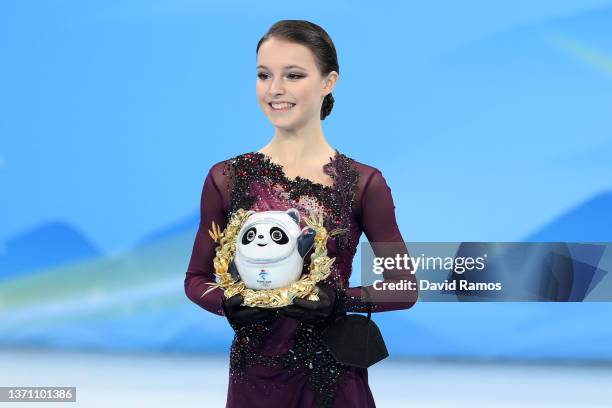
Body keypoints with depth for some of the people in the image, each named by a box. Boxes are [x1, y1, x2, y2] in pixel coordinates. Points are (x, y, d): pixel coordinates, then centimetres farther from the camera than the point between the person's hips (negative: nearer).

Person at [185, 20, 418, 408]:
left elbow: (404, 287, -1)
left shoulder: (364, 183, -5)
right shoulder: (226, 178, -1)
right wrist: (227, 304, -14)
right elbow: (197, 278, 6)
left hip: (331, 376, -1)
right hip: (254, 375, 1)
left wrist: (344, 300, -18)